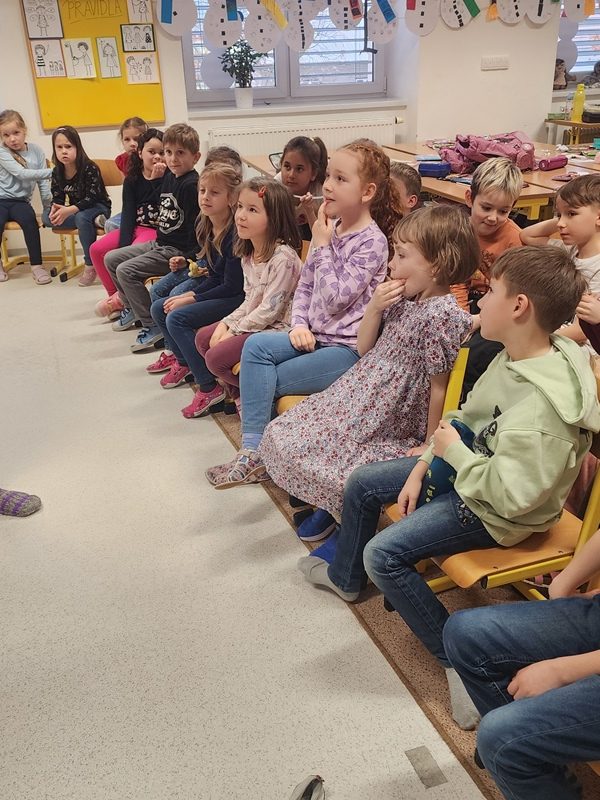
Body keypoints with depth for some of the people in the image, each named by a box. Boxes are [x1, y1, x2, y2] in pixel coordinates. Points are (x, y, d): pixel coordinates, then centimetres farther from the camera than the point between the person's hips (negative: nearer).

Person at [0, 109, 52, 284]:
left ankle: (36, 265, -22)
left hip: (20, 201, 1)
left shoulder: (36, 151, 3)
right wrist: (52, 171, -23)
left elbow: (43, 182, 5)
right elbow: (22, 174, -19)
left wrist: (49, 206, -1)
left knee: (29, 219, -32)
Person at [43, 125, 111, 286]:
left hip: (99, 207, -6)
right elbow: (57, 198, -1)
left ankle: (90, 264, -25)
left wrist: (69, 210, -37)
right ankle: (93, 222, -16)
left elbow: (92, 198, -25)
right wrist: (55, 209, -26)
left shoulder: (90, 168, -20)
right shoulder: (57, 172, -3)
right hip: (74, 211, 6)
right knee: (46, 217, -14)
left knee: (82, 217, -37)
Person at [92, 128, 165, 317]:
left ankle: (121, 299, -9)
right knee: (97, 249, -9)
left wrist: (157, 179, -21)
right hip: (135, 227, 6)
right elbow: (128, 213, 0)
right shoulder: (132, 180, 8)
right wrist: (123, 245, -13)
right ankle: (115, 295, 5)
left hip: (158, 230, -6)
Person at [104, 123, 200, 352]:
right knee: (111, 259, 13)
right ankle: (132, 307, 30)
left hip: (177, 250, -10)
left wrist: (186, 258, -21)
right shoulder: (168, 177, 6)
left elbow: (196, 227, -21)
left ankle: (152, 326, -10)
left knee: (126, 271, -20)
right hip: (159, 243, 10)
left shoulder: (191, 185, -20)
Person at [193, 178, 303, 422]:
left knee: (216, 357, -15)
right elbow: (250, 300, 12)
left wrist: (234, 331, -15)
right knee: (202, 338, 10)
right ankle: (236, 391, 18)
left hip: (276, 327, -10)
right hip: (253, 321, 10)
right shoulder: (249, 253, 6)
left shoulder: (283, 257, -23)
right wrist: (226, 324, -2)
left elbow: (269, 309, -23)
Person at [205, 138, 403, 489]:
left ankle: (257, 452, 8)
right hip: (315, 335, 7)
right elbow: (304, 285, 14)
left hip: (348, 347, -7)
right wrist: (299, 325, -3)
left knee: (267, 380, -13)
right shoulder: (329, 228, 9)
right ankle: (254, 450, -14)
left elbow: (334, 299, -21)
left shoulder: (372, 242, -13)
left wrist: (322, 246, -14)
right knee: (257, 346, -15)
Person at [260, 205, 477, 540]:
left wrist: (430, 446, -11)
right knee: (281, 435, 7)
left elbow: (439, 387, -17)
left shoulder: (443, 315, -22)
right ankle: (330, 506, 25)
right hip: (360, 400, 9)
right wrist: (374, 308, -7)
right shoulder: (401, 298, 3)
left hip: (395, 428, -8)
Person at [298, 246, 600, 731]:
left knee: (384, 554, -16)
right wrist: (421, 468, 1)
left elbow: (511, 495, -33)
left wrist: (455, 453, -21)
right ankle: (345, 578, 41)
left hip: (495, 511, -9)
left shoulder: (542, 405, -35)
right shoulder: (515, 357, -6)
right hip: (466, 471, 9)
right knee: (362, 483, 14)